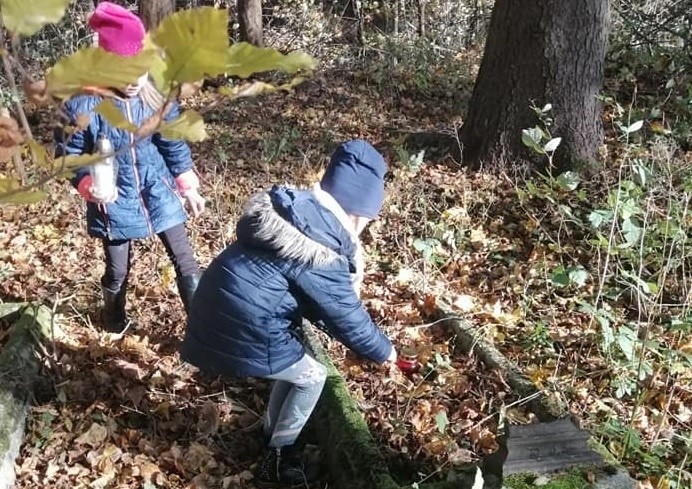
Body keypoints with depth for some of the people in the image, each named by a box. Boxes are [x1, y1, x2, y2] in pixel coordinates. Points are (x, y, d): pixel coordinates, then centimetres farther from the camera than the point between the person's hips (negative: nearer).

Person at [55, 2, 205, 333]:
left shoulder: (155, 95, -8)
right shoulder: (82, 104, -18)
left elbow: (175, 145, 4)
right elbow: (70, 154, -10)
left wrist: (188, 188, 7)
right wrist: (89, 185, -28)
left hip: (159, 196, 2)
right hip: (115, 203, -2)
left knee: (186, 263, 4)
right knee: (117, 271, 16)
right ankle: (114, 317, 47)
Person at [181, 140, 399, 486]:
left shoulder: (295, 208, 10)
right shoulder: (322, 251, -19)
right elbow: (346, 313, -8)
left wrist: (346, 337, 23)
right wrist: (383, 351, 9)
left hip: (216, 312, 9)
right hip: (242, 329, -9)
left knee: (294, 364, 26)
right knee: (312, 377, 10)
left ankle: (273, 437, 41)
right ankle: (276, 461, 22)